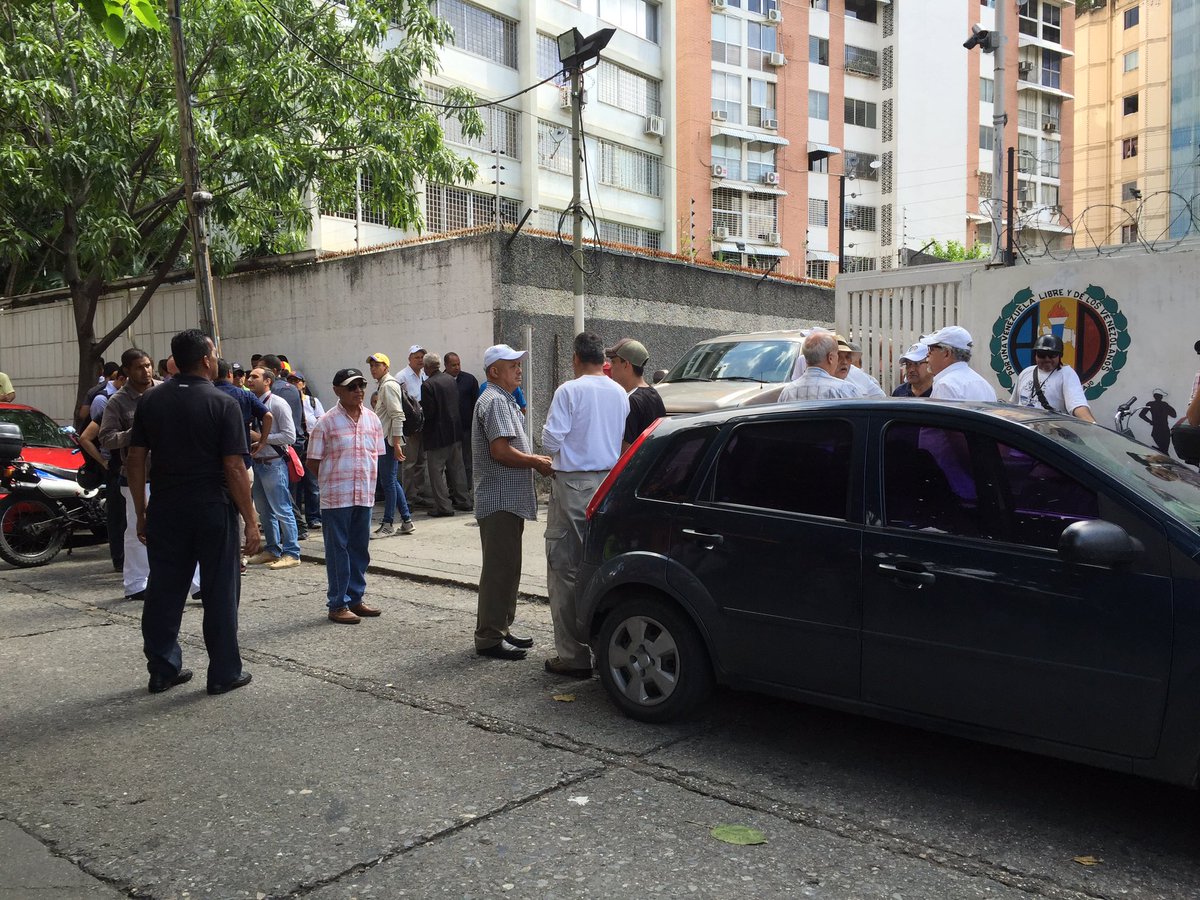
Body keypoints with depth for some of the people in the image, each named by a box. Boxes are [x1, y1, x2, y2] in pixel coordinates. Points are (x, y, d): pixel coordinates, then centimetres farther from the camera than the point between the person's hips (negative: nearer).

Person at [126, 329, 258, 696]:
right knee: (220, 593, 5)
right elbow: (234, 468, -14)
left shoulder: (151, 401, 4)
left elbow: (136, 459, 4)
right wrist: (251, 521, -8)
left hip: (165, 510, 5)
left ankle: (162, 669, 22)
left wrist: (141, 512, 12)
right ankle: (224, 673, 12)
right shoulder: (222, 404, -10)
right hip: (212, 510, -4)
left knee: (164, 591, 13)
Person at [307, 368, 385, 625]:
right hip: (336, 497, -5)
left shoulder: (372, 420, 7)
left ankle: (355, 598, 25)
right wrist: (332, 482, 0)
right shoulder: (326, 422, -8)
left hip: (364, 495, 5)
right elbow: (312, 463, -4)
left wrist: (367, 482, 9)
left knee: (360, 548, 13)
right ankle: (337, 605, 10)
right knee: (338, 550, 2)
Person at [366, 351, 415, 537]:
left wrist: (396, 443, -21)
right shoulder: (380, 385, 18)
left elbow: (397, 415, -18)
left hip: (389, 440, -10)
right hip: (383, 440, 10)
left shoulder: (389, 385, -12)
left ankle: (388, 524, 5)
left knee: (388, 481, -3)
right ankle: (407, 520, 17)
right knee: (391, 481, 12)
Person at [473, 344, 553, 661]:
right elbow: (500, 451, -23)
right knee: (499, 569, -6)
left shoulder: (504, 400, 20)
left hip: (509, 500, 11)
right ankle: (489, 638, -1)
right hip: (500, 500, -11)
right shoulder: (494, 401, -14)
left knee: (506, 568, 15)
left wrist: (535, 459, 12)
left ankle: (500, 630, 24)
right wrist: (537, 463, -12)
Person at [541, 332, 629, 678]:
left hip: (574, 485, -6)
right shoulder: (620, 394, 7)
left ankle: (573, 655, 1)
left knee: (565, 569, 0)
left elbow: (551, 439, -13)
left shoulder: (569, 391, -11)